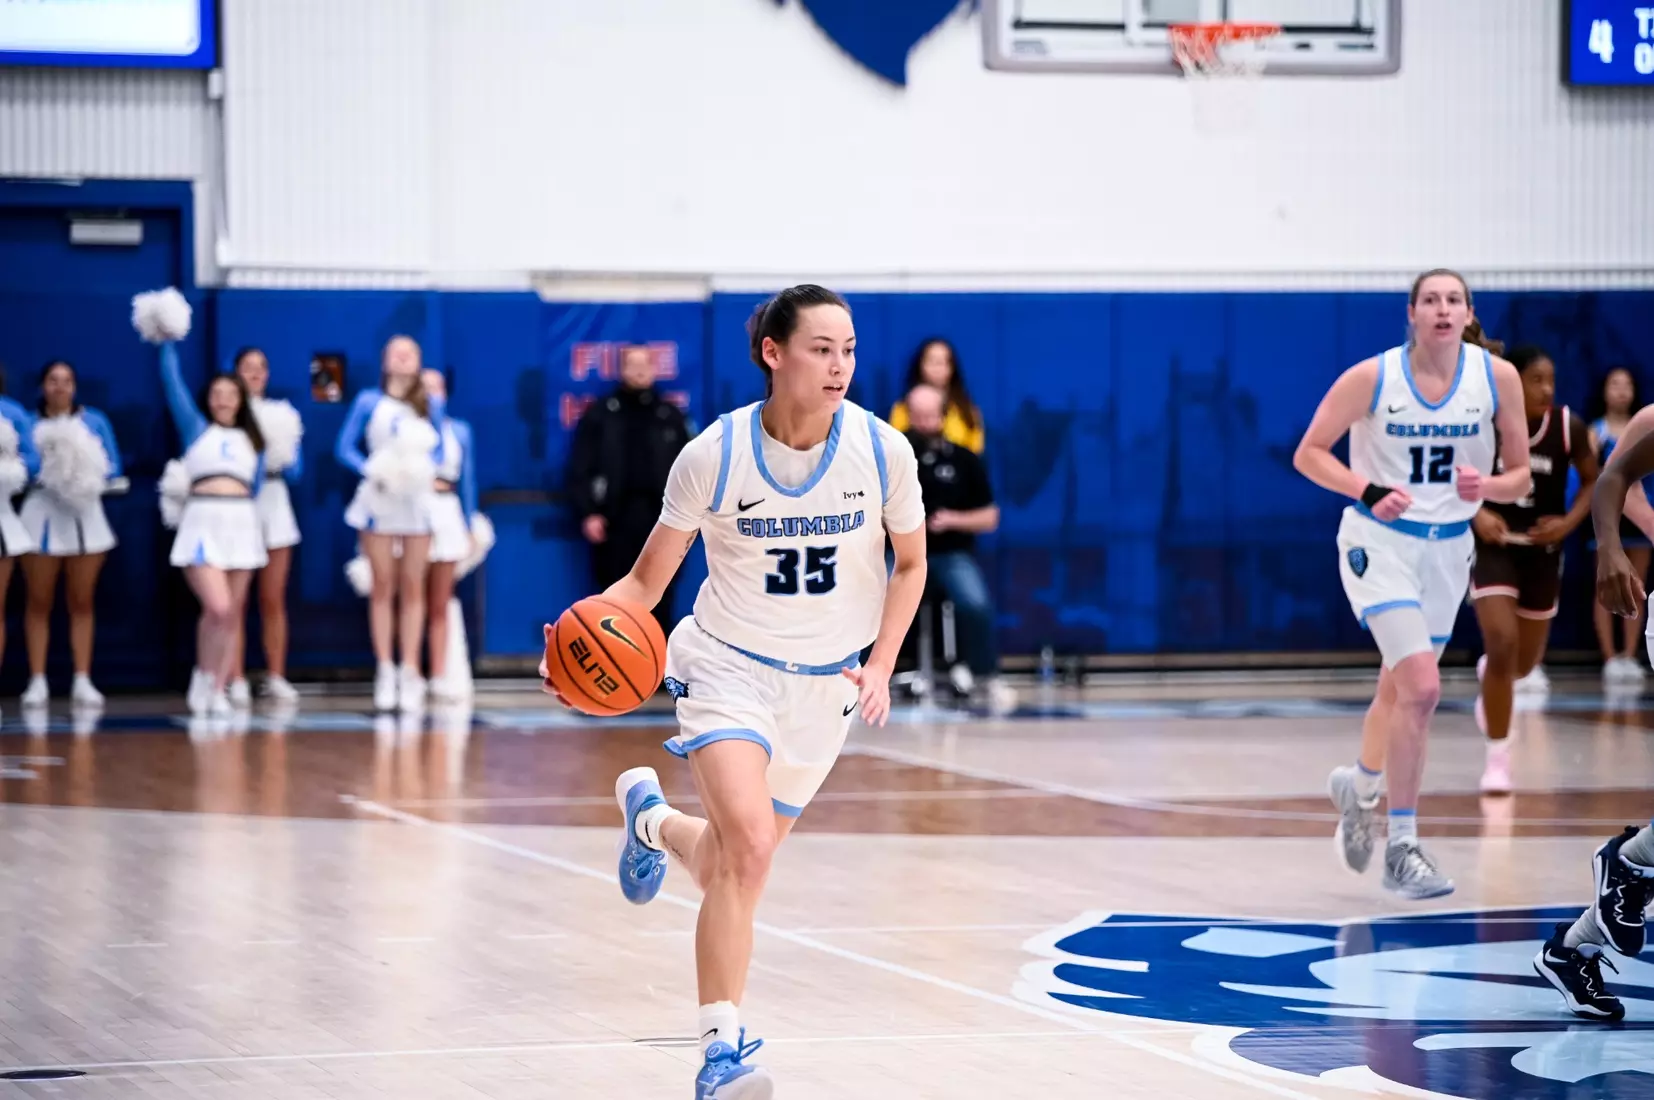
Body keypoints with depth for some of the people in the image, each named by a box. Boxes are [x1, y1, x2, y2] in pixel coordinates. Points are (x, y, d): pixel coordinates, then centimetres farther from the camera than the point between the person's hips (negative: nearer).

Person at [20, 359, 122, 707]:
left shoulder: (94, 421, 8)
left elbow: (113, 465, 5)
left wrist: (90, 476, -14)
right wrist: (45, 472, -22)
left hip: (84, 512, 2)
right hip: (42, 512, -2)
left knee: (81, 601, 5)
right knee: (39, 602, 0)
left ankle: (82, 681, 7)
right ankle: (37, 681, 2)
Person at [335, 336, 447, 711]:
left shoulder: (431, 405, 7)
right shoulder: (369, 402, 2)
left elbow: (438, 449, 12)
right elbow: (345, 447, 1)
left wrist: (429, 470, -10)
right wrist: (370, 470, -15)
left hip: (416, 499, 1)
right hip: (379, 500, -1)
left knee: (413, 588, 1)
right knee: (383, 587, -1)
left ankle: (410, 672, 3)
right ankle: (385, 671, 2)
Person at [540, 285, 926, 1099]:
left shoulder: (882, 451, -10)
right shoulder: (712, 458, -15)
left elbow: (909, 563, 7)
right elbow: (647, 580, -6)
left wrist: (880, 666, -4)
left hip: (825, 682, 3)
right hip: (730, 664, -3)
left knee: (738, 859, 13)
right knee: (749, 841, -25)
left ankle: (652, 818, 50)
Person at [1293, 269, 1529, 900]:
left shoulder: (1497, 377, -7)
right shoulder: (1372, 378, -14)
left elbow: (1520, 476, 2)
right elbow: (1309, 453, -5)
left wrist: (1486, 485, -21)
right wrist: (1369, 491, -21)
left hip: (1448, 547, 4)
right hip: (1379, 541, -4)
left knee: (1399, 692, 19)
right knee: (1421, 687, -20)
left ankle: (1358, 789, 49)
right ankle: (1402, 848, -12)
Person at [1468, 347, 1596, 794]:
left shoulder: (1569, 427, -12)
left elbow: (1593, 480, 2)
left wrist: (1570, 522, -14)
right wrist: (1476, 514, -20)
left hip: (1541, 549, 3)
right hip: (1494, 545, -3)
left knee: (1525, 662, 15)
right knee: (1502, 645, -19)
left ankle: (1490, 673, 54)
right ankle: (1498, 756, -7)